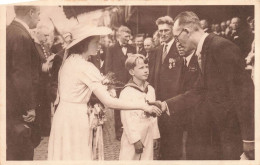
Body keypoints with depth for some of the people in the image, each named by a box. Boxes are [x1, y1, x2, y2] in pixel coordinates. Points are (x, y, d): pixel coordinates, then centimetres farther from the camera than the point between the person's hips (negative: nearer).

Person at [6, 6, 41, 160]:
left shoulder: (9, 31, 10)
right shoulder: (22, 37, -20)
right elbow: (22, 75, -22)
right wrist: (30, 107, -19)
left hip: (10, 102, 10)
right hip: (20, 106, -10)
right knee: (21, 152, 0)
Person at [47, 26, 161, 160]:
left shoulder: (69, 61, 8)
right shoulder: (85, 67, -19)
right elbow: (108, 102, -21)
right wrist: (143, 106, -18)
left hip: (63, 113, 9)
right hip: (75, 118, -9)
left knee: (64, 156, 15)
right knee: (77, 156, 0)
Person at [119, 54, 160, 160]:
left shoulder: (151, 90, 9)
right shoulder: (126, 93, -11)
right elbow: (126, 118, -12)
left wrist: (155, 135, 12)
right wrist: (136, 139, -13)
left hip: (148, 137, 5)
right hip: (133, 137, -5)